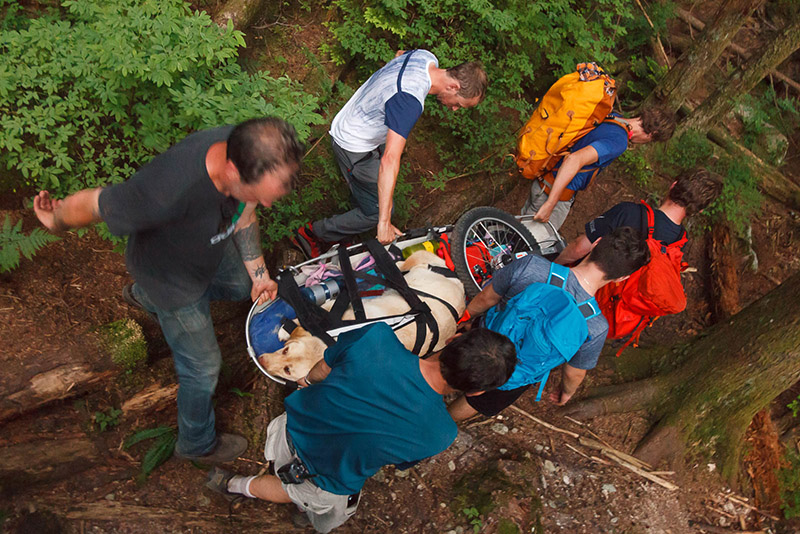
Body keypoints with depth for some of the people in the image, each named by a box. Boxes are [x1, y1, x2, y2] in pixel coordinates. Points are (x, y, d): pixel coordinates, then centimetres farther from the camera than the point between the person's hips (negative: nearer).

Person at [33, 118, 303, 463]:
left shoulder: (247, 151, -28)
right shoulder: (169, 191, -48)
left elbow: (244, 213, -6)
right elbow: (87, 205, -29)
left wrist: (258, 272, -2)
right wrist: (55, 222, -7)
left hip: (211, 247, 6)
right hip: (170, 275, -6)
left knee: (241, 286, 33)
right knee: (202, 366, 9)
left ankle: (143, 295, 56)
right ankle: (197, 444, 40)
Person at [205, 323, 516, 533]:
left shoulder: (376, 337, -31)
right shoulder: (440, 435, -32)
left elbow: (324, 368, -8)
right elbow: (402, 462, -8)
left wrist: (309, 379, 15)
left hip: (293, 427, 2)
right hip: (324, 482, -2)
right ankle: (233, 485, 42)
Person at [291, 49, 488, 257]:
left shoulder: (426, 57, -11)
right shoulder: (409, 101, -39)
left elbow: (400, 54, 16)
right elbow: (389, 161, -44)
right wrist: (384, 222, -44)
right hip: (354, 149, -9)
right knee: (376, 212, 1)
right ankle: (311, 234, 15)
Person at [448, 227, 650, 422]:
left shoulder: (530, 265, -34)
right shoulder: (595, 328, -34)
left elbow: (485, 299, -14)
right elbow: (574, 373, -12)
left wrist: (466, 316, 9)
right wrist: (567, 392, 13)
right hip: (512, 381, 1)